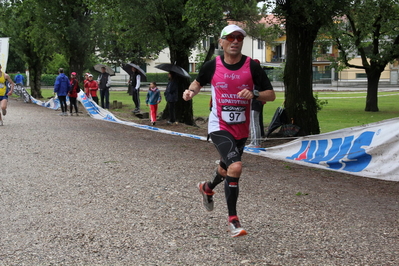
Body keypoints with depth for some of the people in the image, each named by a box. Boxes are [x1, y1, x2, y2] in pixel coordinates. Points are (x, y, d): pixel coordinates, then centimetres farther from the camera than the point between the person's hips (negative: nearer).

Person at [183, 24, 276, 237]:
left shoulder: (252, 66, -5)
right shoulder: (212, 66, -5)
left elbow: (271, 94, -3)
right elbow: (198, 82, 15)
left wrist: (254, 94, -22)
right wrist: (191, 92, -7)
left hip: (241, 129, 3)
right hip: (219, 127, -3)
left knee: (226, 169, 22)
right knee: (235, 166, -24)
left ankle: (207, 188, 57)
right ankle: (233, 219, -13)